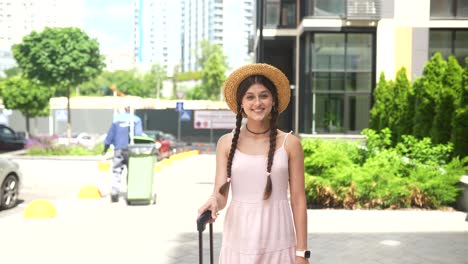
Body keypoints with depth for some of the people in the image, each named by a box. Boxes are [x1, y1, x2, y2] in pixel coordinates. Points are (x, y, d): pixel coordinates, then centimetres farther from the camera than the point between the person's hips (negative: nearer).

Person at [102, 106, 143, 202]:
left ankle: (114, 194, -1)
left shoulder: (116, 118, 2)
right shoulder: (136, 119, -5)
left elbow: (110, 134, 6)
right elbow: (139, 135, -8)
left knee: (116, 172, 5)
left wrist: (105, 149, 15)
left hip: (118, 150, 2)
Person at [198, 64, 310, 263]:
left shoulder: (290, 143, -2)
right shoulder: (227, 143, 1)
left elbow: (298, 200, -1)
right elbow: (221, 193, -2)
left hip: (278, 244, -1)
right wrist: (214, 202, -25)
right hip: (238, 243, 1)